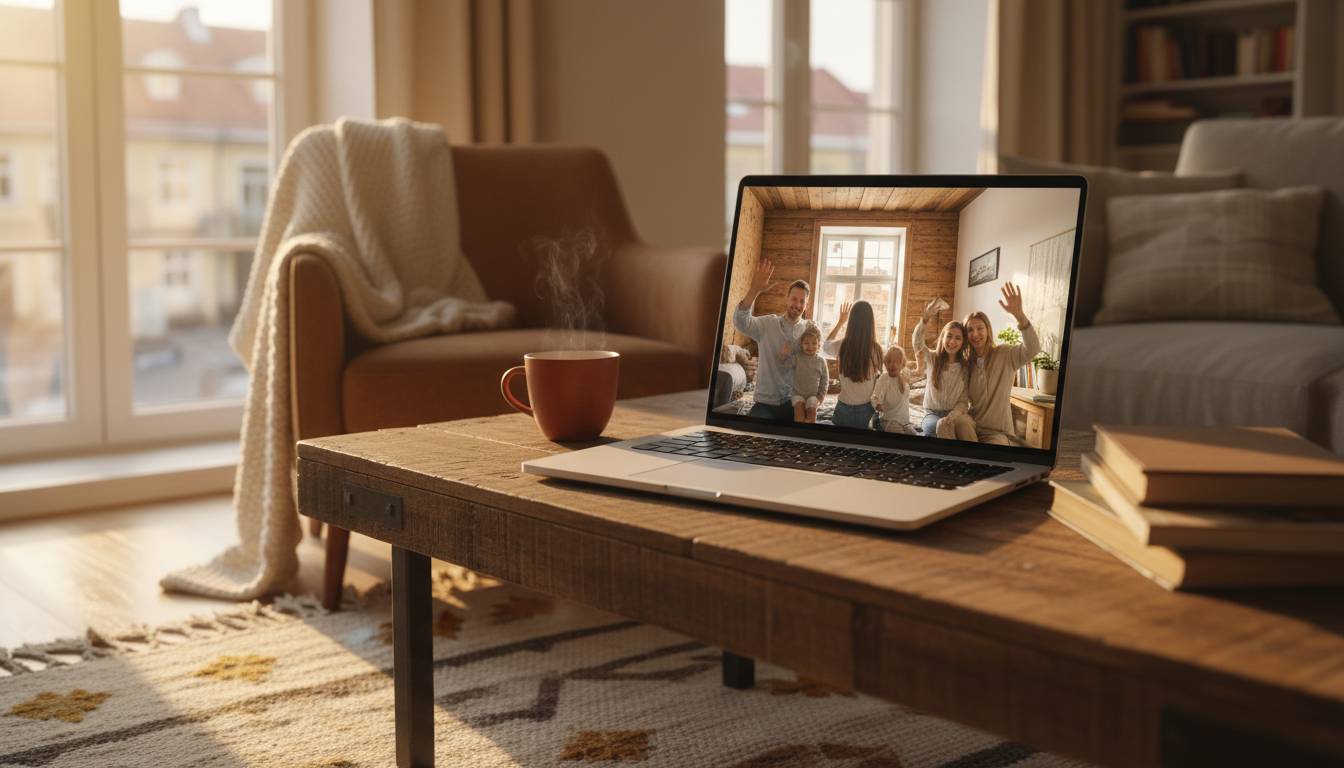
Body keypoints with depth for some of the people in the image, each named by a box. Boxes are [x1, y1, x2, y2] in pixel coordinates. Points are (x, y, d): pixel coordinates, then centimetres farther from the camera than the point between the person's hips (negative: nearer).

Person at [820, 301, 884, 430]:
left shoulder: (842, 346, -10)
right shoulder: (876, 349, -14)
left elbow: (825, 347, 14)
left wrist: (840, 322, 18)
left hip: (845, 409, 0)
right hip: (867, 409, 0)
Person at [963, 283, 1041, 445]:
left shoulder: (1005, 354, 0)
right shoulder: (966, 363, 13)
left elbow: (1032, 349, -21)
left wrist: (1019, 315, -36)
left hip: (997, 432, -4)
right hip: (971, 428, 4)